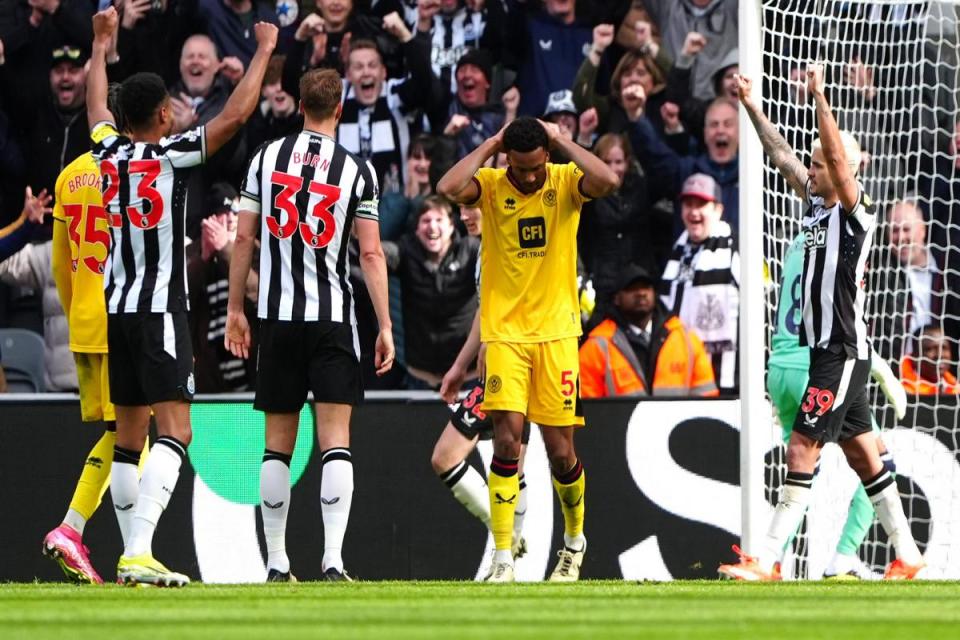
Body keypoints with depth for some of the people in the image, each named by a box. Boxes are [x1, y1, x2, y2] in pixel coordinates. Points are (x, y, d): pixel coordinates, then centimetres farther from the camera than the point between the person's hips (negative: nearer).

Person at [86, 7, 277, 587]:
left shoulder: (109, 152, 6)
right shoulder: (173, 155, -10)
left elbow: (97, 108, 27)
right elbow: (236, 115, -10)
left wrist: (102, 47, 42)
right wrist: (264, 51, 3)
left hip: (117, 309, 7)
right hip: (160, 310, -7)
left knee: (130, 434, 13)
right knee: (175, 431, -12)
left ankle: (133, 553, 13)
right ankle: (139, 552, -27)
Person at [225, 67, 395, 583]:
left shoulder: (266, 157, 3)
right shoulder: (356, 169, -2)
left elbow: (244, 238, 4)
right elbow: (370, 254, -5)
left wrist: (235, 309, 12)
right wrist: (385, 327, -2)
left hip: (277, 317, 2)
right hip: (333, 317, -2)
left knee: (278, 444, 9)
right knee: (335, 441, -4)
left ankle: (276, 563, 10)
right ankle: (333, 559, -15)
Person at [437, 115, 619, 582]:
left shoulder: (565, 181, -2)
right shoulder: (492, 185, -2)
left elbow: (607, 182, -23)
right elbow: (449, 188, -23)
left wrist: (561, 140, -13)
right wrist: (490, 146, -12)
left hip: (556, 332, 1)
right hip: (504, 332, 0)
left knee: (560, 449, 3)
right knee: (507, 438, -14)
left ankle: (574, 540, 30)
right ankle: (503, 559, -10)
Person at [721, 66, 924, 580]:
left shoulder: (856, 212, -12)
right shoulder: (818, 205, 10)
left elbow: (839, 157, -25)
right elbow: (781, 155, 19)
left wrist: (819, 95, -26)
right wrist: (750, 106, 18)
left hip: (844, 353, -9)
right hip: (826, 350, 9)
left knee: (802, 450, -12)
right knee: (860, 452, 12)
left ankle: (767, 561, -14)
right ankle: (906, 555, 18)